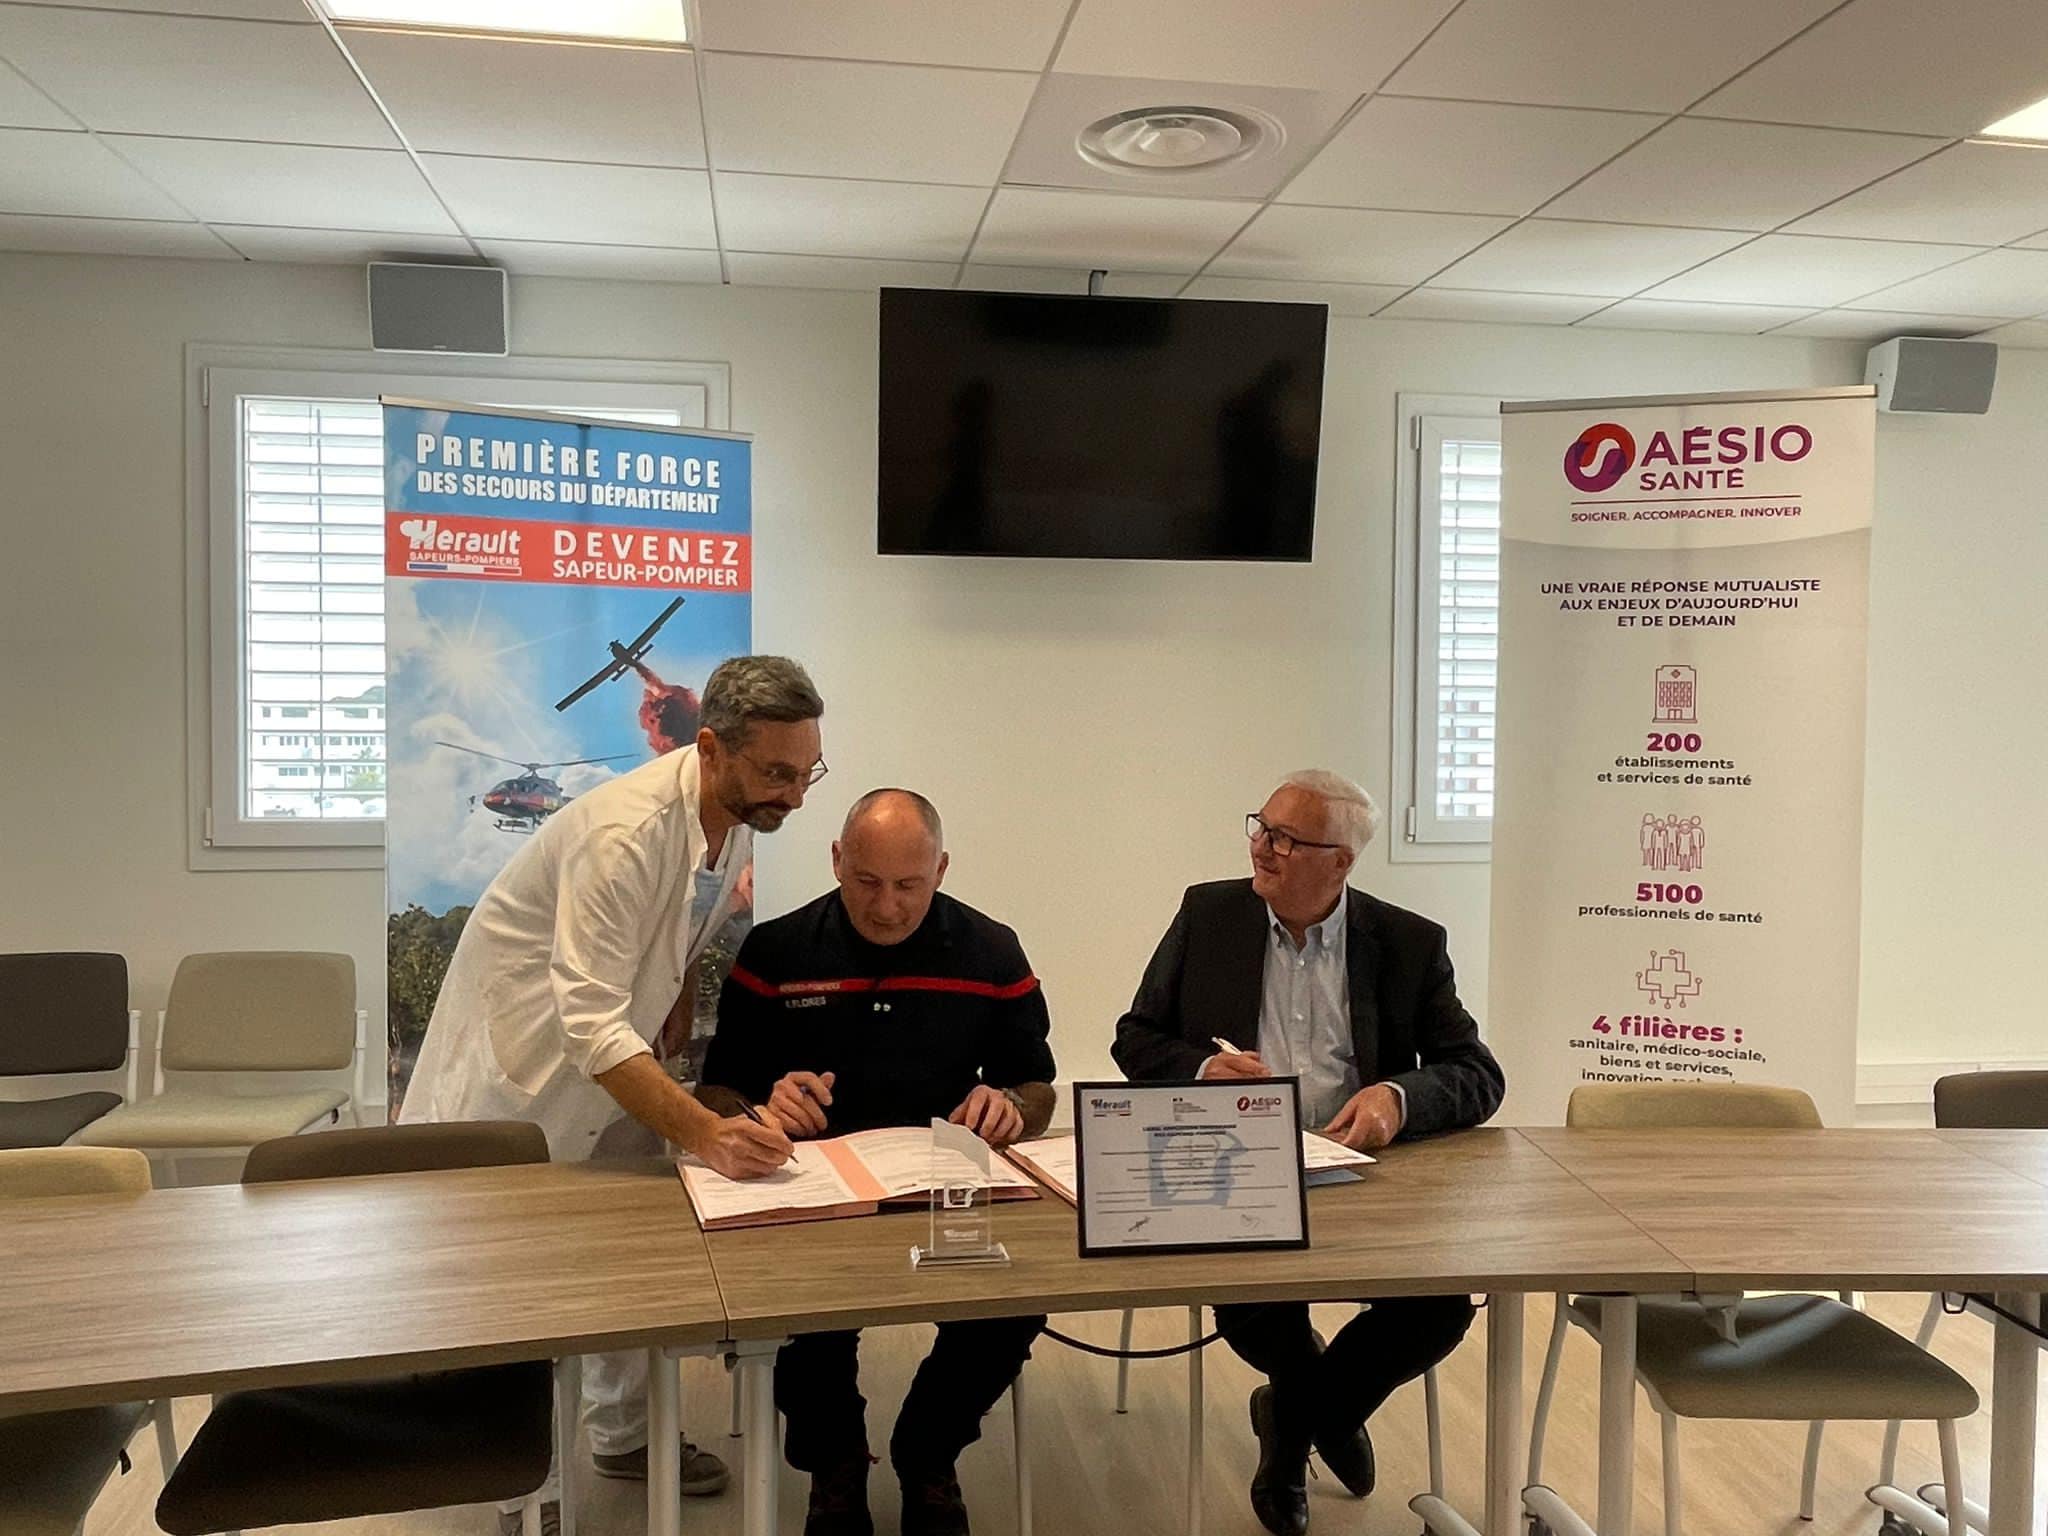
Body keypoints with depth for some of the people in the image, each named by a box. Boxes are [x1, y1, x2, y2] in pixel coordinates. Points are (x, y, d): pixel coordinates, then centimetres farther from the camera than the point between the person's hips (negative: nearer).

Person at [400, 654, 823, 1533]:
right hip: (528, 1039, -7)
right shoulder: (625, 833, -36)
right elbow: (590, 1025, -39)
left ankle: (624, 1432, 30)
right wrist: (704, 1133, -45)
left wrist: (675, 1004, 4)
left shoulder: (742, 808, -11)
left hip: (622, 1037, 7)